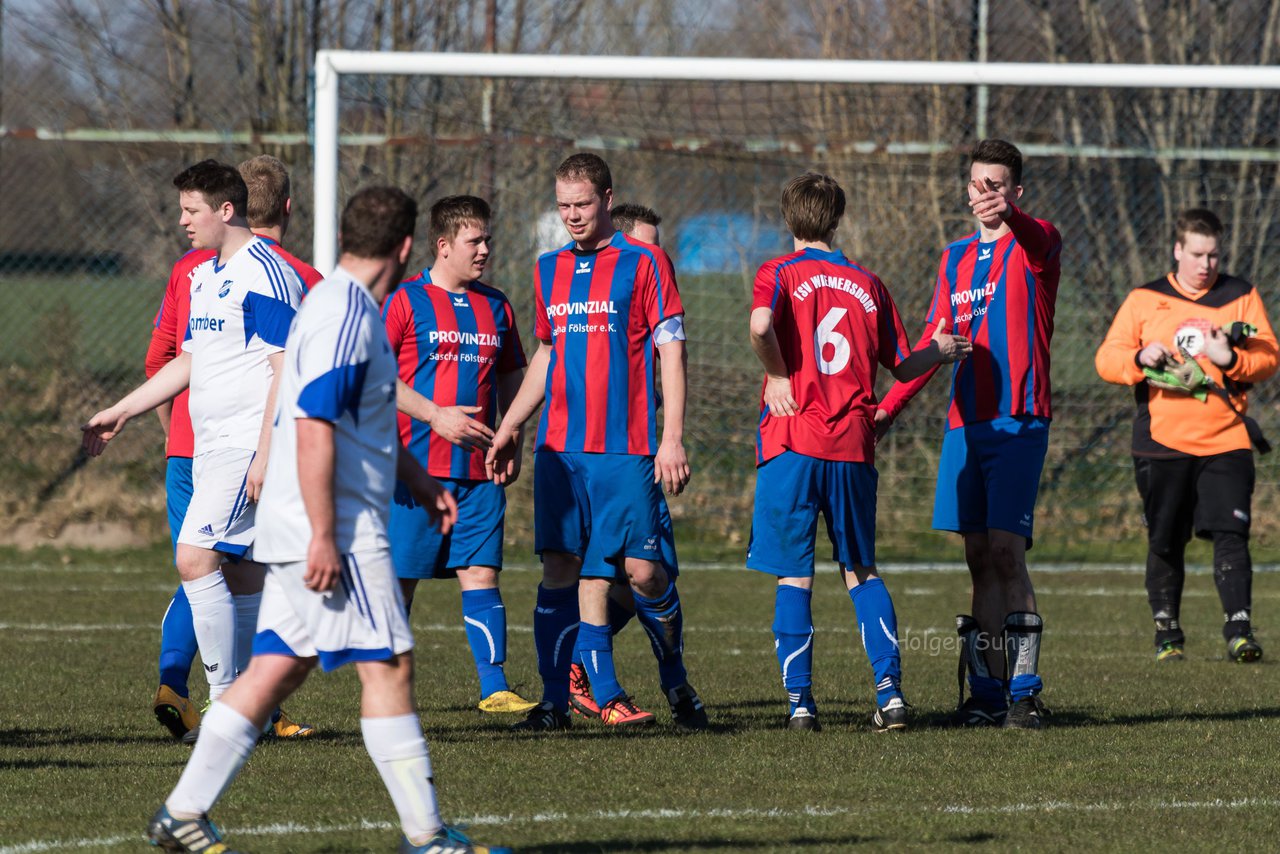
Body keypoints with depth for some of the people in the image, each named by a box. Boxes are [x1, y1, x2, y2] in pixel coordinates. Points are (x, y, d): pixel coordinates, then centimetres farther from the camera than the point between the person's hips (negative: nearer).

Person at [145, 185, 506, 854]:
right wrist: (324, 536, -24)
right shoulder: (346, 316, -16)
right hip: (334, 530, -10)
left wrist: (419, 481, 33)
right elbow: (313, 429, -22)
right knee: (388, 666, -5)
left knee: (279, 667, 9)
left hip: (303, 528, 10)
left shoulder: (338, 305, 16)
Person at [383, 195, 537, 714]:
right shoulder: (405, 301, -3)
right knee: (399, 578, 0)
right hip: (417, 467, -4)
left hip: (479, 471, 4)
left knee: (481, 574, -3)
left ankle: (495, 687, -5)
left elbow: (511, 380, 22)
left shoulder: (495, 306, 14)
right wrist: (436, 415, -15)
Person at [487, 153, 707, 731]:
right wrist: (509, 428, 20)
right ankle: (564, 700, 1)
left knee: (642, 569, -6)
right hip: (558, 448, 4)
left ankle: (676, 683, 14)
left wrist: (672, 439, -11)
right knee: (562, 568, -1)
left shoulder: (644, 264, -1)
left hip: (627, 449, -4)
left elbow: (671, 353, -3)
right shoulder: (549, 270, 15)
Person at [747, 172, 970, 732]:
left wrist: (779, 377, -5)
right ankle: (889, 690, 4)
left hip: (793, 440, -3)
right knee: (860, 571, 14)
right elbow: (902, 366, 16)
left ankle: (799, 700, -4)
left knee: (793, 575, 1)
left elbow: (761, 326, -21)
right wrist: (941, 351, 36)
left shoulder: (779, 273, 1)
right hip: (853, 447, 3)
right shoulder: (867, 285, 11)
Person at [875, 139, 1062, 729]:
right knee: (980, 558, 4)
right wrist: (890, 406, 15)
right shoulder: (956, 259, 18)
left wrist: (1007, 213, -49)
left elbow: (1037, 239, -27)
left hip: (1018, 421, -6)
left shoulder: (1035, 245, -1)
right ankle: (988, 692, 6)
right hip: (965, 424, 6)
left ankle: (1025, 691, -11)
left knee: (1005, 550, -13)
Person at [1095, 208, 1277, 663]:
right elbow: (1107, 359, 5)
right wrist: (1139, 358, -16)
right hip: (1162, 441, 1)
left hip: (1225, 442, 0)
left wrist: (1231, 359, -16)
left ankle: (1239, 629, -13)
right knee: (1165, 543, 5)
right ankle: (1167, 634, 17)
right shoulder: (1143, 300, 7)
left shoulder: (1242, 297, 8)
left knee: (1230, 535, -12)